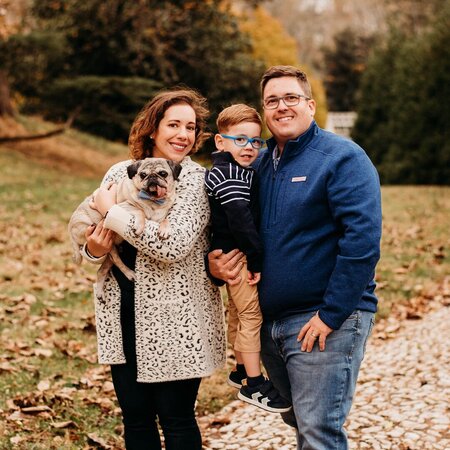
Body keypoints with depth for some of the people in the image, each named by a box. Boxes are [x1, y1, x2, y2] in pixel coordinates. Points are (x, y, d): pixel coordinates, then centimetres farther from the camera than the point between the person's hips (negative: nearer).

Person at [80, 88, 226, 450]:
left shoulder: (196, 180, -9)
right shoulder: (120, 173, 6)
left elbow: (173, 245, -23)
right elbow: (88, 234, 13)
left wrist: (112, 211, -17)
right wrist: (94, 250, -11)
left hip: (175, 320, -5)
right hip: (124, 315, 5)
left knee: (176, 419, 6)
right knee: (135, 417, 13)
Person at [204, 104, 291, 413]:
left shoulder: (241, 172, 15)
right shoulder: (227, 172, -18)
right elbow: (240, 218, -26)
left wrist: (254, 258, 9)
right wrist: (256, 260, -23)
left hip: (235, 256, 11)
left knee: (238, 313, 20)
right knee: (252, 315, -6)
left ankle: (242, 371, 34)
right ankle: (254, 385, -1)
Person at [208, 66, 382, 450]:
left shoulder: (342, 158, -10)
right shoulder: (259, 164, 13)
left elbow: (362, 238, -19)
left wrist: (332, 314, -21)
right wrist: (217, 261, -1)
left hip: (325, 320, -7)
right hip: (269, 320, 7)